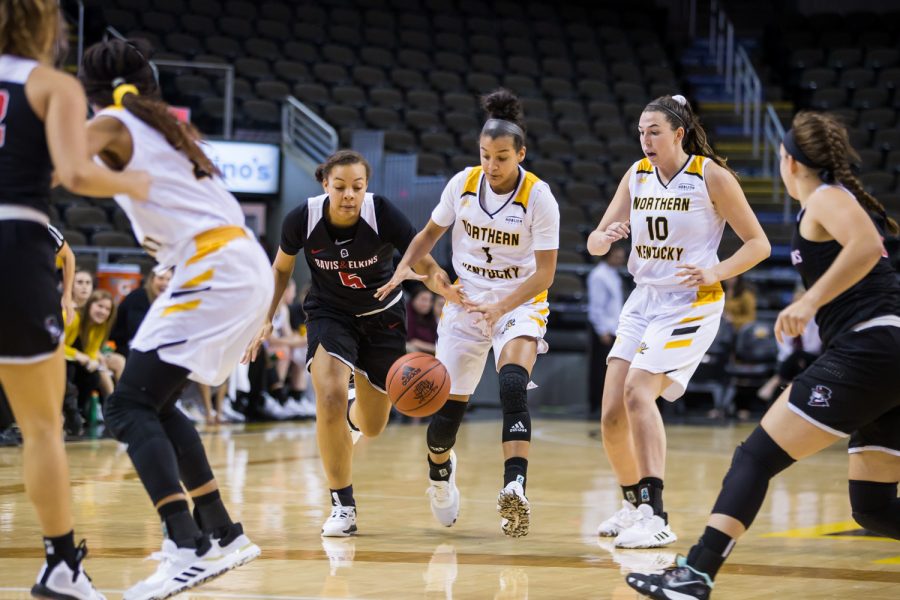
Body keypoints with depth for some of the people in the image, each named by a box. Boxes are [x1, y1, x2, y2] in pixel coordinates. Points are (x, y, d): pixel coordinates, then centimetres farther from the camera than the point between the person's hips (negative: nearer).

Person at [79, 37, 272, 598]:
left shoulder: (110, 124, -1)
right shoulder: (165, 124, 22)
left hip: (215, 272, -8)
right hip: (248, 266, 8)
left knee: (130, 408, -10)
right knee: (156, 403, 19)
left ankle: (190, 550, -23)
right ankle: (223, 535, 21)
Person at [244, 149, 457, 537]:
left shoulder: (384, 215, -26)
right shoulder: (302, 219, -21)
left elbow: (424, 265, -25)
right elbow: (281, 268, -1)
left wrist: (442, 283, -47)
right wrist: (266, 319, -6)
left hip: (381, 315, 1)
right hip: (329, 313, 0)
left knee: (372, 427, 9)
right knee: (330, 399, -27)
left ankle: (355, 416, 51)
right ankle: (342, 507, -12)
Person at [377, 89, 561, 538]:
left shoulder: (538, 197, -15)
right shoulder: (463, 183, -7)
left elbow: (545, 272, -15)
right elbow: (431, 233, 10)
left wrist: (502, 306, -28)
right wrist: (404, 268, -8)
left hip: (519, 302, -3)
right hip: (466, 300, 3)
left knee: (513, 387, -30)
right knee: (448, 404, 1)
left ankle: (514, 490, -40)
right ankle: (440, 469, 36)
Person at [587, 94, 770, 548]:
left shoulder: (711, 176, -9)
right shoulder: (637, 175, 7)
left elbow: (758, 244, -6)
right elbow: (594, 245, 8)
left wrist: (715, 273, -21)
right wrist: (607, 236, -16)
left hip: (690, 304, -6)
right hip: (643, 301, 6)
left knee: (638, 391, -25)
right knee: (612, 413, 1)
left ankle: (655, 516, -27)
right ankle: (633, 504, 25)